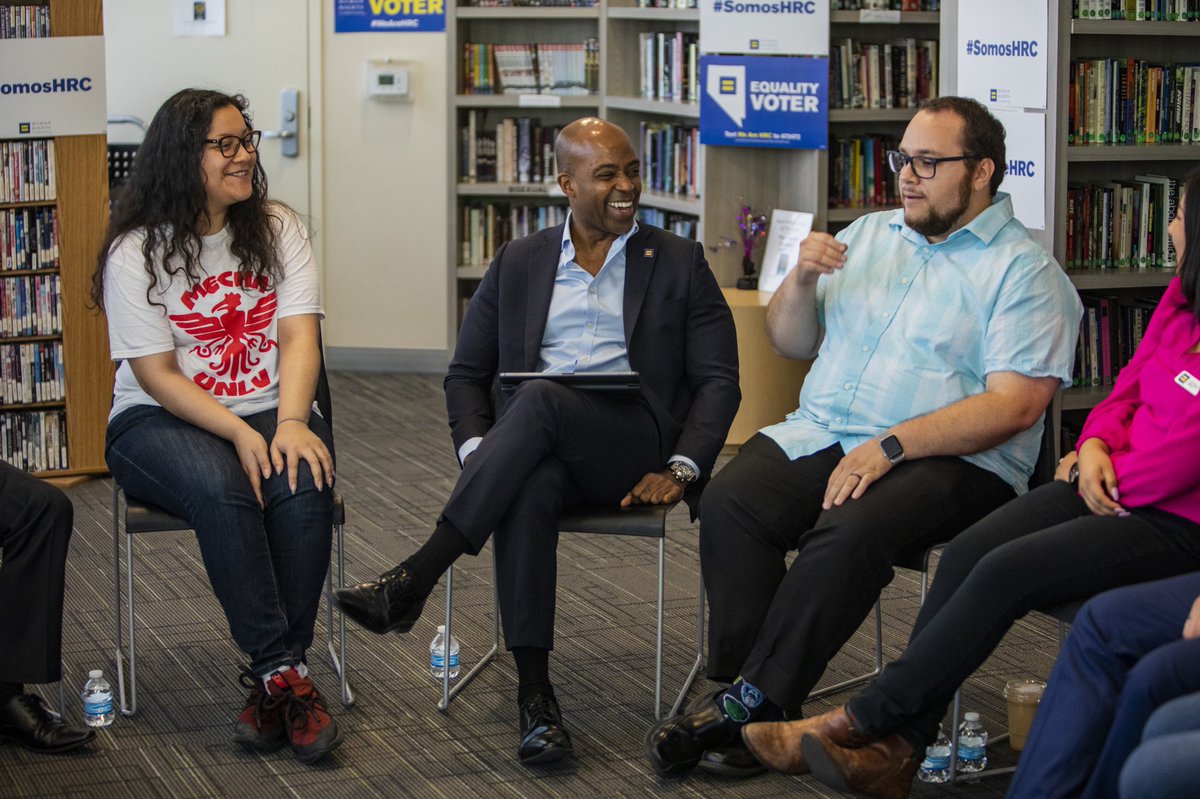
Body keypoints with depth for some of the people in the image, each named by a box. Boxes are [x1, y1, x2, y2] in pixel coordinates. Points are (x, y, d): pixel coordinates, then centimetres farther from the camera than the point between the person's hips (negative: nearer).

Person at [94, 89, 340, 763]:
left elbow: (299, 336, -3)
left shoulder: (278, 229, 7)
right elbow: (157, 375, -9)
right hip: (161, 421, -3)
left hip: (270, 410, 3)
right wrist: (239, 433, -22)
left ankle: (271, 680, -22)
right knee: (221, 491, -35)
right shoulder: (136, 251, -3)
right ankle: (284, 674, -30)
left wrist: (290, 423, -22)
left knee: (303, 486, -30)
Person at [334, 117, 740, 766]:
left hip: (631, 449, -2)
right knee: (528, 488, -37)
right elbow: (467, 372, 17)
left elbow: (718, 381, 7)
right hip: (539, 450, 2)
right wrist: (476, 450, -4)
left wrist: (681, 468, -10)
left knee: (540, 399, -35)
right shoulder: (517, 264, 18)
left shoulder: (679, 263, 13)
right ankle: (534, 695, -37)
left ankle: (414, 579, -37)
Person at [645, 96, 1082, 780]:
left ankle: (752, 704, -25)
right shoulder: (869, 235, 20)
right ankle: (745, 690, -22)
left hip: (952, 460, -5)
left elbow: (1015, 405, -12)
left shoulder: (1025, 272, 0)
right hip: (822, 433, 5)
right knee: (729, 501, -24)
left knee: (849, 532, -34)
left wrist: (890, 445, -20)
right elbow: (791, 342, 23)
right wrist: (803, 279, 1)